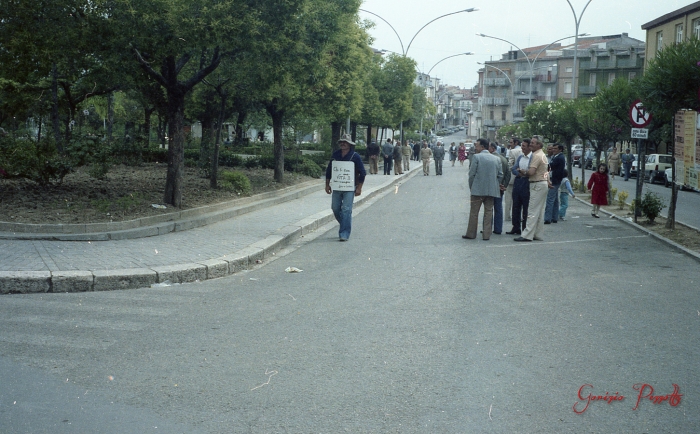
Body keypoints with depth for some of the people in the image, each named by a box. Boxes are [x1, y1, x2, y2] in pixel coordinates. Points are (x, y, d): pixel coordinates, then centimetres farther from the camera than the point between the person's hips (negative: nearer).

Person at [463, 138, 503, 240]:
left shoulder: (476, 157, -8)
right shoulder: (496, 159, 6)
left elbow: (471, 174, -8)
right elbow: (500, 175, 7)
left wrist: (471, 187, 4)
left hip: (478, 190, -4)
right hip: (492, 190, 4)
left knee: (474, 212, 5)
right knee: (489, 212, 10)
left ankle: (471, 234, 9)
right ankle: (487, 234, 10)